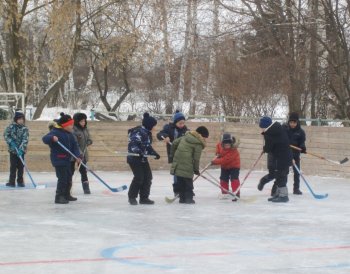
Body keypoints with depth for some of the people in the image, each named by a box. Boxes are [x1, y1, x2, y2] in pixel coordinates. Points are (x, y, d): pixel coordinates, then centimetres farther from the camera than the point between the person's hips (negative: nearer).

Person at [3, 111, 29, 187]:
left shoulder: (25, 129, -6)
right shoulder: (11, 126, -2)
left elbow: (25, 140, -14)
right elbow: (6, 134, 1)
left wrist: (21, 149, -25)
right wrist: (10, 141, -15)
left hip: (21, 150, 0)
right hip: (13, 150, 0)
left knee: (21, 166, 4)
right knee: (13, 166, -1)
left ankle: (20, 182, 12)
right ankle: (12, 182, 3)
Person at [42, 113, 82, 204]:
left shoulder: (69, 134, 12)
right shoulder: (55, 132, -14)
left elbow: (74, 145, 10)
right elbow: (45, 139, -27)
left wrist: (78, 155, -6)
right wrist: (52, 138, -49)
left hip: (67, 159, 9)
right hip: (58, 159, -9)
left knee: (69, 177, 17)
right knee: (62, 178, -14)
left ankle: (66, 195, 31)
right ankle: (59, 197, -10)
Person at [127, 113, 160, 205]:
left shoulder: (147, 133, 14)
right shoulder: (138, 132, -17)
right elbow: (132, 144, -26)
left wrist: (154, 153, 18)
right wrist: (138, 152, -38)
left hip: (143, 159, 10)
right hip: (134, 158, -10)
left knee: (148, 177, 6)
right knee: (139, 177, -13)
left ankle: (144, 198, 13)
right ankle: (132, 197, 3)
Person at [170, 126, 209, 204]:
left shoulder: (186, 136, 12)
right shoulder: (198, 144, -8)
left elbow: (175, 143, 17)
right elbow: (196, 158, -8)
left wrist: (172, 154, 28)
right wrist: (196, 169, 3)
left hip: (177, 164, 6)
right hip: (187, 167, -6)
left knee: (180, 183, 13)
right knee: (188, 183, 5)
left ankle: (182, 198, 16)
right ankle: (189, 198, 4)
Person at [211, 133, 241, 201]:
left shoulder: (233, 150, -35)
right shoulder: (220, 145, -17)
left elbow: (224, 160, -39)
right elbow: (218, 146, 11)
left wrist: (215, 162, -38)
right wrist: (218, 153, -4)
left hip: (234, 165, -7)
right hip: (224, 166, 7)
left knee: (234, 179, -18)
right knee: (223, 179, 10)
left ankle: (236, 193, -18)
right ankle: (224, 193, 23)